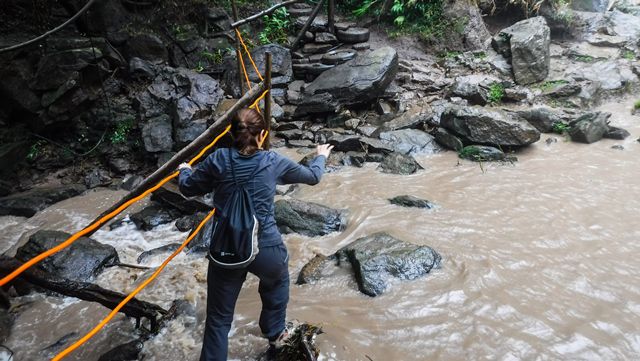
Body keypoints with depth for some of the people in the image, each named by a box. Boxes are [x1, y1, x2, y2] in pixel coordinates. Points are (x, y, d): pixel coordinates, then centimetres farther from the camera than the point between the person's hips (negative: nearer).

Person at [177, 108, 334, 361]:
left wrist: (184, 171, 34)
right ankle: (274, 333, 51)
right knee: (277, 281, 35)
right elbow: (312, 176, 12)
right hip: (266, 248, 1)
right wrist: (321, 157, 34)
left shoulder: (218, 160, -4)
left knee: (218, 319, 14)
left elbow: (188, 189, 11)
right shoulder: (273, 162, -3)